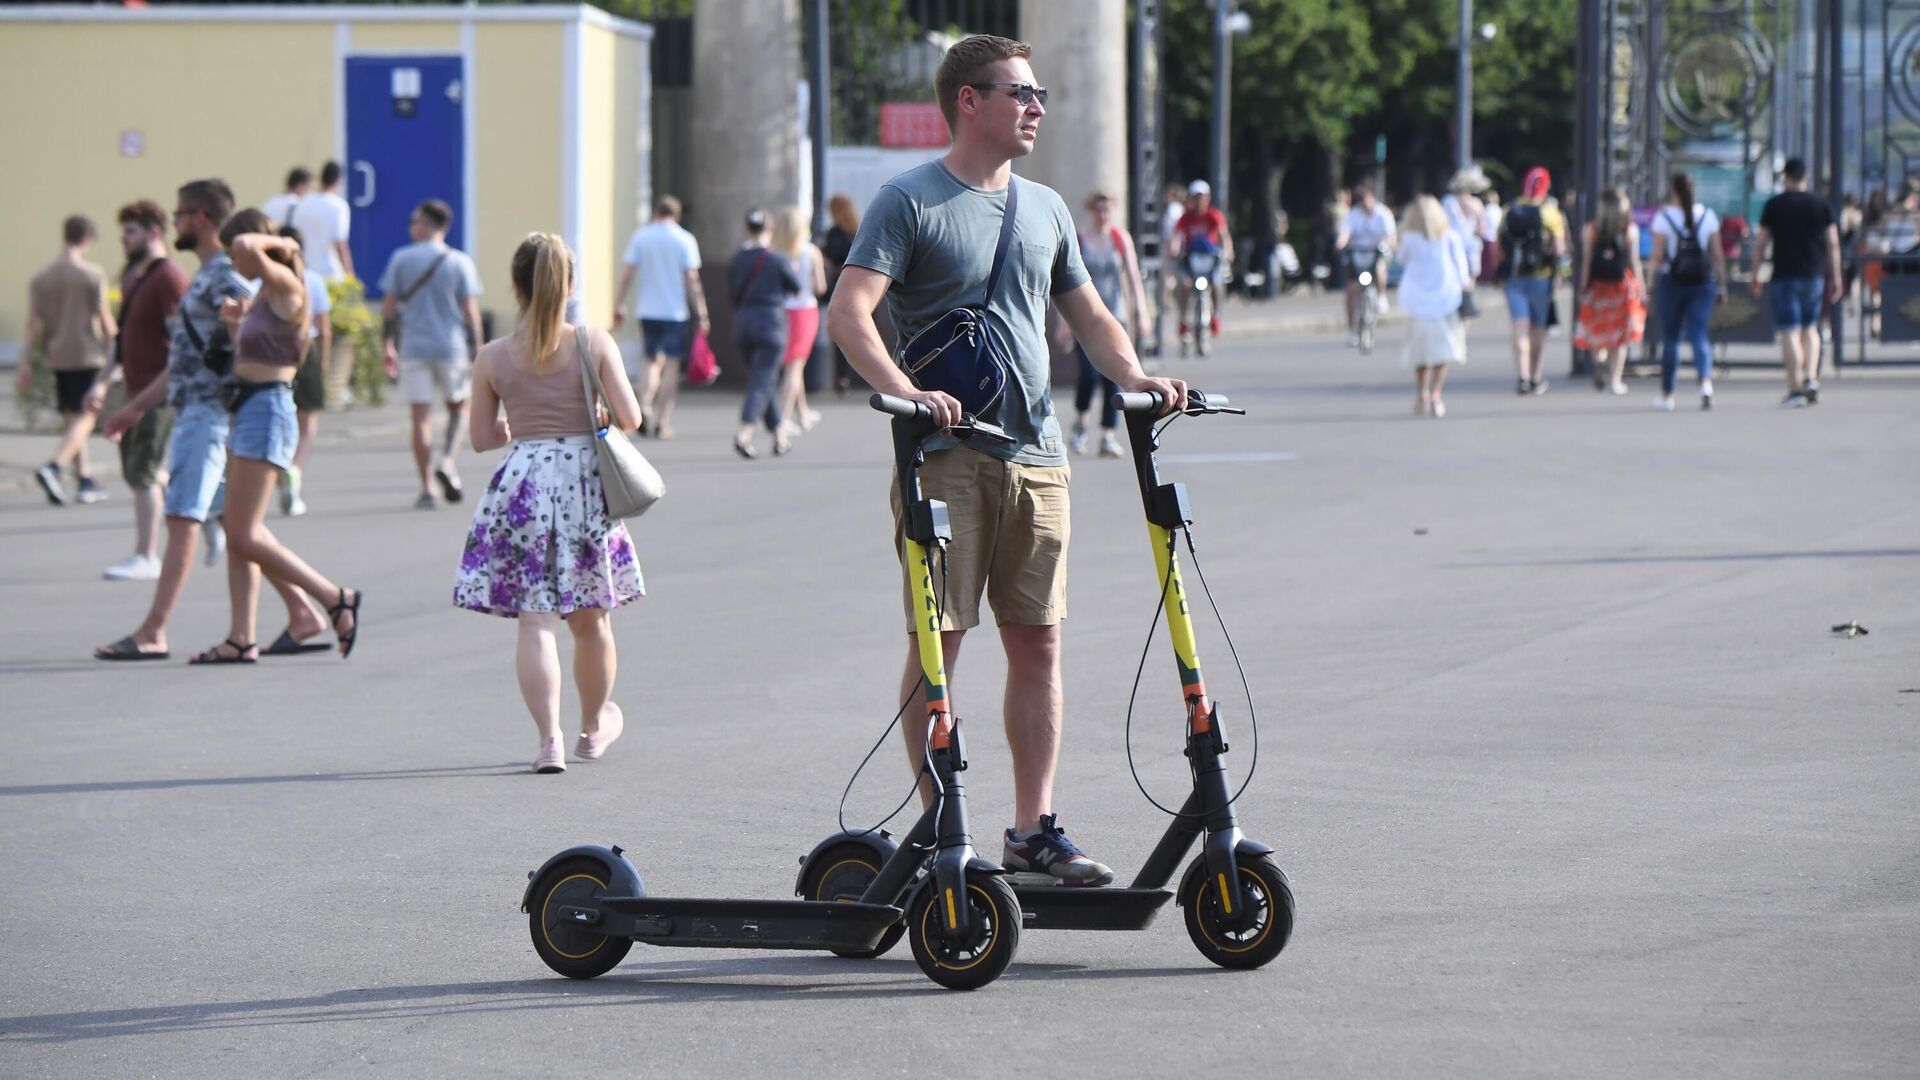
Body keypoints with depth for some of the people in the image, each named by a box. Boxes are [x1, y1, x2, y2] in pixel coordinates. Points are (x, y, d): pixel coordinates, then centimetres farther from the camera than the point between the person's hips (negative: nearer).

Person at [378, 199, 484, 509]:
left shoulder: (401, 259, 1)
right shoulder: (460, 262, 0)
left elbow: (389, 307, 1)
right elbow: (470, 311, -3)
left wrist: (388, 347, 11)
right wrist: (476, 353, 1)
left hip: (413, 348, 0)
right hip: (451, 347, 0)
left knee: (421, 417, 1)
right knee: (458, 406, 19)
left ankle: (426, 488, -3)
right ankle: (447, 460, -4)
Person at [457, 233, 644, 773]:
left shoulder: (492, 357, -1)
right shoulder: (595, 343, -4)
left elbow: (482, 439, 4)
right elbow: (630, 418, -5)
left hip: (523, 484, -1)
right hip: (586, 481, 1)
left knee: (536, 621, -3)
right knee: (591, 620, 17)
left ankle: (550, 739, -15)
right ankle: (594, 725, 35)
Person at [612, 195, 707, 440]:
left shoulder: (640, 237, 3)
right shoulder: (685, 240, -3)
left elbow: (627, 274, -1)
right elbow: (692, 279, -7)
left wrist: (619, 306, 4)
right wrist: (701, 313, -3)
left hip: (647, 310, 2)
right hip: (675, 310, -2)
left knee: (653, 362, 15)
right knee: (672, 365, 3)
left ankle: (645, 404, -10)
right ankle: (663, 422, -1)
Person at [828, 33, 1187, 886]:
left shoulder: (1044, 209, 16)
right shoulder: (909, 201, -3)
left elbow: (1087, 315, 22)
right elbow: (849, 312, -13)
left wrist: (1133, 376, 2)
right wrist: (905, 392, -28)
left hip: (1034, 454, 6)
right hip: (945, 454, -6)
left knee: (1037, 641, 4)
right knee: (940, 636, -5)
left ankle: (1035, 828, 10)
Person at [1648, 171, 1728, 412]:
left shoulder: (1663, 217, -6)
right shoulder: (1707, 215, 3)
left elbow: (1657, 256, -9)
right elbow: (1718, 254, 4)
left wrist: (1651, 286, -4)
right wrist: (1721, 286, 10)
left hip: (1671, 282, -2)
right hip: (1702, 282, 2)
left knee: (1670, 338, 9)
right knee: (1699, 336, 0)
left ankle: (1667, 395, 16)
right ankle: (1706, 381, -25)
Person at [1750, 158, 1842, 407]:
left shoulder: (1774, 205, -2)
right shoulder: (1821, 204, 5)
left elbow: (1760, 243, -2)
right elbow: (1833, 243, 4)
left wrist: (1755, 274, 8)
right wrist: (1835, 278, 10)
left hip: (1785, 275, -3)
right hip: (1814, 274, 3)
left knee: (1789, 333, -4)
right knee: (1810, 328, 19)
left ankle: (1795, 389, -8)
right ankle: (1811, 378, 4)